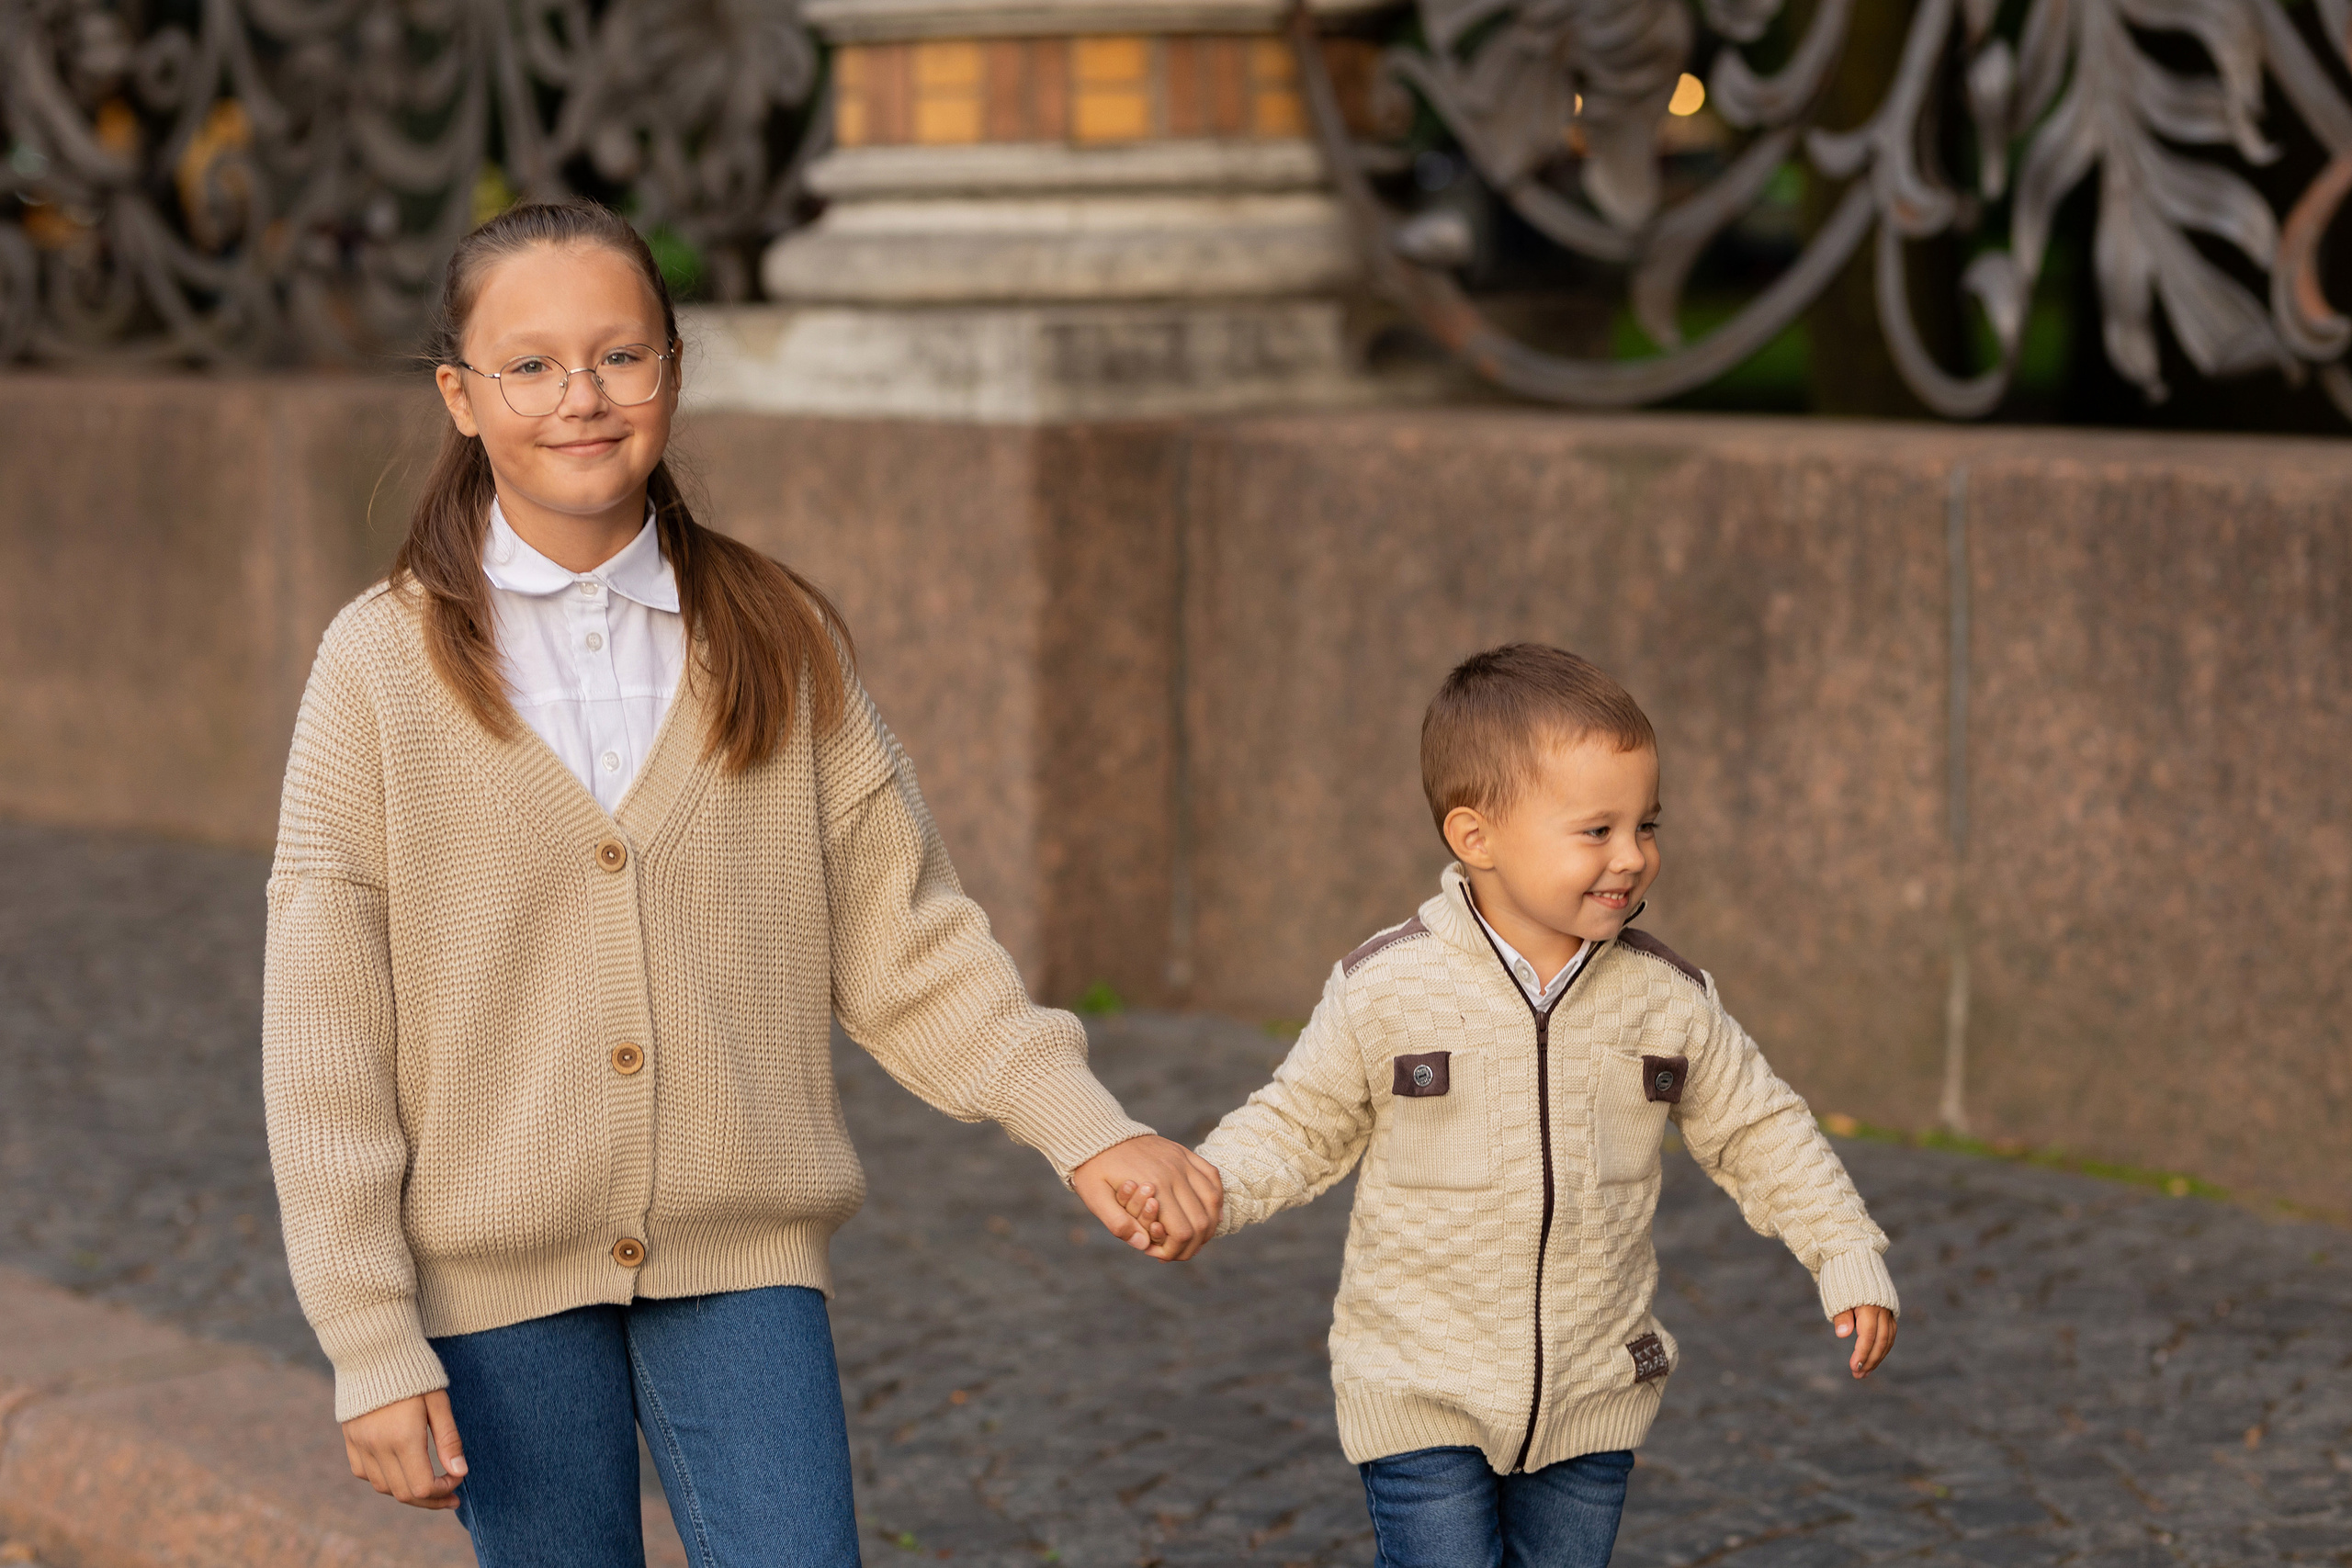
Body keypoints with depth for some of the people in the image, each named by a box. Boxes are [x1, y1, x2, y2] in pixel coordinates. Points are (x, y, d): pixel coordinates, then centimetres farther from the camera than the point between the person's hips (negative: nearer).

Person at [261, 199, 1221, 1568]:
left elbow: (906, 946, 3)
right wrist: (373, 1347, -8)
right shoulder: (386, 665, -5)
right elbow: (325, 1042, -5)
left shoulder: (784, 645, 2)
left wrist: (1087, 1130, -11)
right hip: (496, 1275, -1)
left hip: (744, 1258, 1)